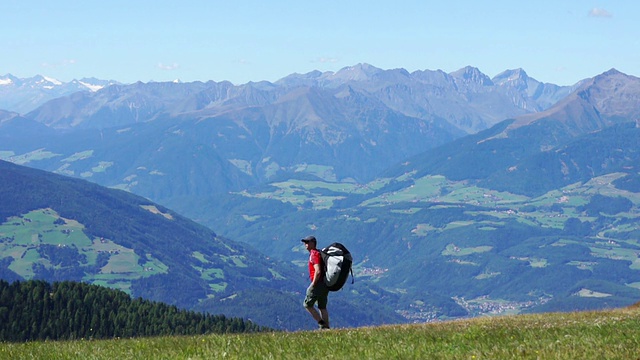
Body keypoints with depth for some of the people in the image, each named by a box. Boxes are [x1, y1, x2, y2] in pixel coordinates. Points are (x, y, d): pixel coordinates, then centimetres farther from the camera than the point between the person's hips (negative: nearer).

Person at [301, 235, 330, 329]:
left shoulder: (314, 254, -13)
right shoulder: (318, 253, 17)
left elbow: (318, 271, -24)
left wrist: (313, 284, -17)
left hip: (318, 283, -10)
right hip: (325, 284, 10)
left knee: (308, 304, -1)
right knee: (322, 307, 12)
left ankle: (321, 323, -6)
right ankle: (326, 327, 10)